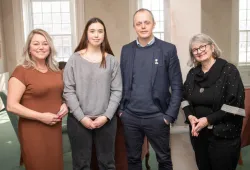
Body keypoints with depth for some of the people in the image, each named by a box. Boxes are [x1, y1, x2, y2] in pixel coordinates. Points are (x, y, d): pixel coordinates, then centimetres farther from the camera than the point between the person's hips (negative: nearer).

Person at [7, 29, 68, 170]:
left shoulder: (56, 71, 8)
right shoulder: (21, 71, -10)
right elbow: (12, 106, -14)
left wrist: (65, 105, 1)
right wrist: (41, 116, -18)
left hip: (55, 127, 5)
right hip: (33, 131, -5)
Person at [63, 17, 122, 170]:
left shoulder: (112, 61, 2)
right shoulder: (75, 59, -1)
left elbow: (117, 91, 0)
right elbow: (68, 91, -4)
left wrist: (106, 116, -9)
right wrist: (81, 117, -10)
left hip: (106, 120, 1)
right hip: (79, 120, -1)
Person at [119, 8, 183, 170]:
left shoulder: (168, 49, -5)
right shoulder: (126, 50, 5)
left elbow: (177, 86, -5)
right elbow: (122, 82, 10)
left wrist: (170, 115, -9)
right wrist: (121, 109, 4)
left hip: (157, 117, -2)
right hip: (129, 117, 3)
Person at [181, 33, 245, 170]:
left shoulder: (229, 70, -10)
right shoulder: (192, 73, 8)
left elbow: (235, 104, -15)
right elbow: (185, 98, 13)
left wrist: (208, 120, -19)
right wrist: (190, 116, -7)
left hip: (223, 136, -5)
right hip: (198, 133, 5)